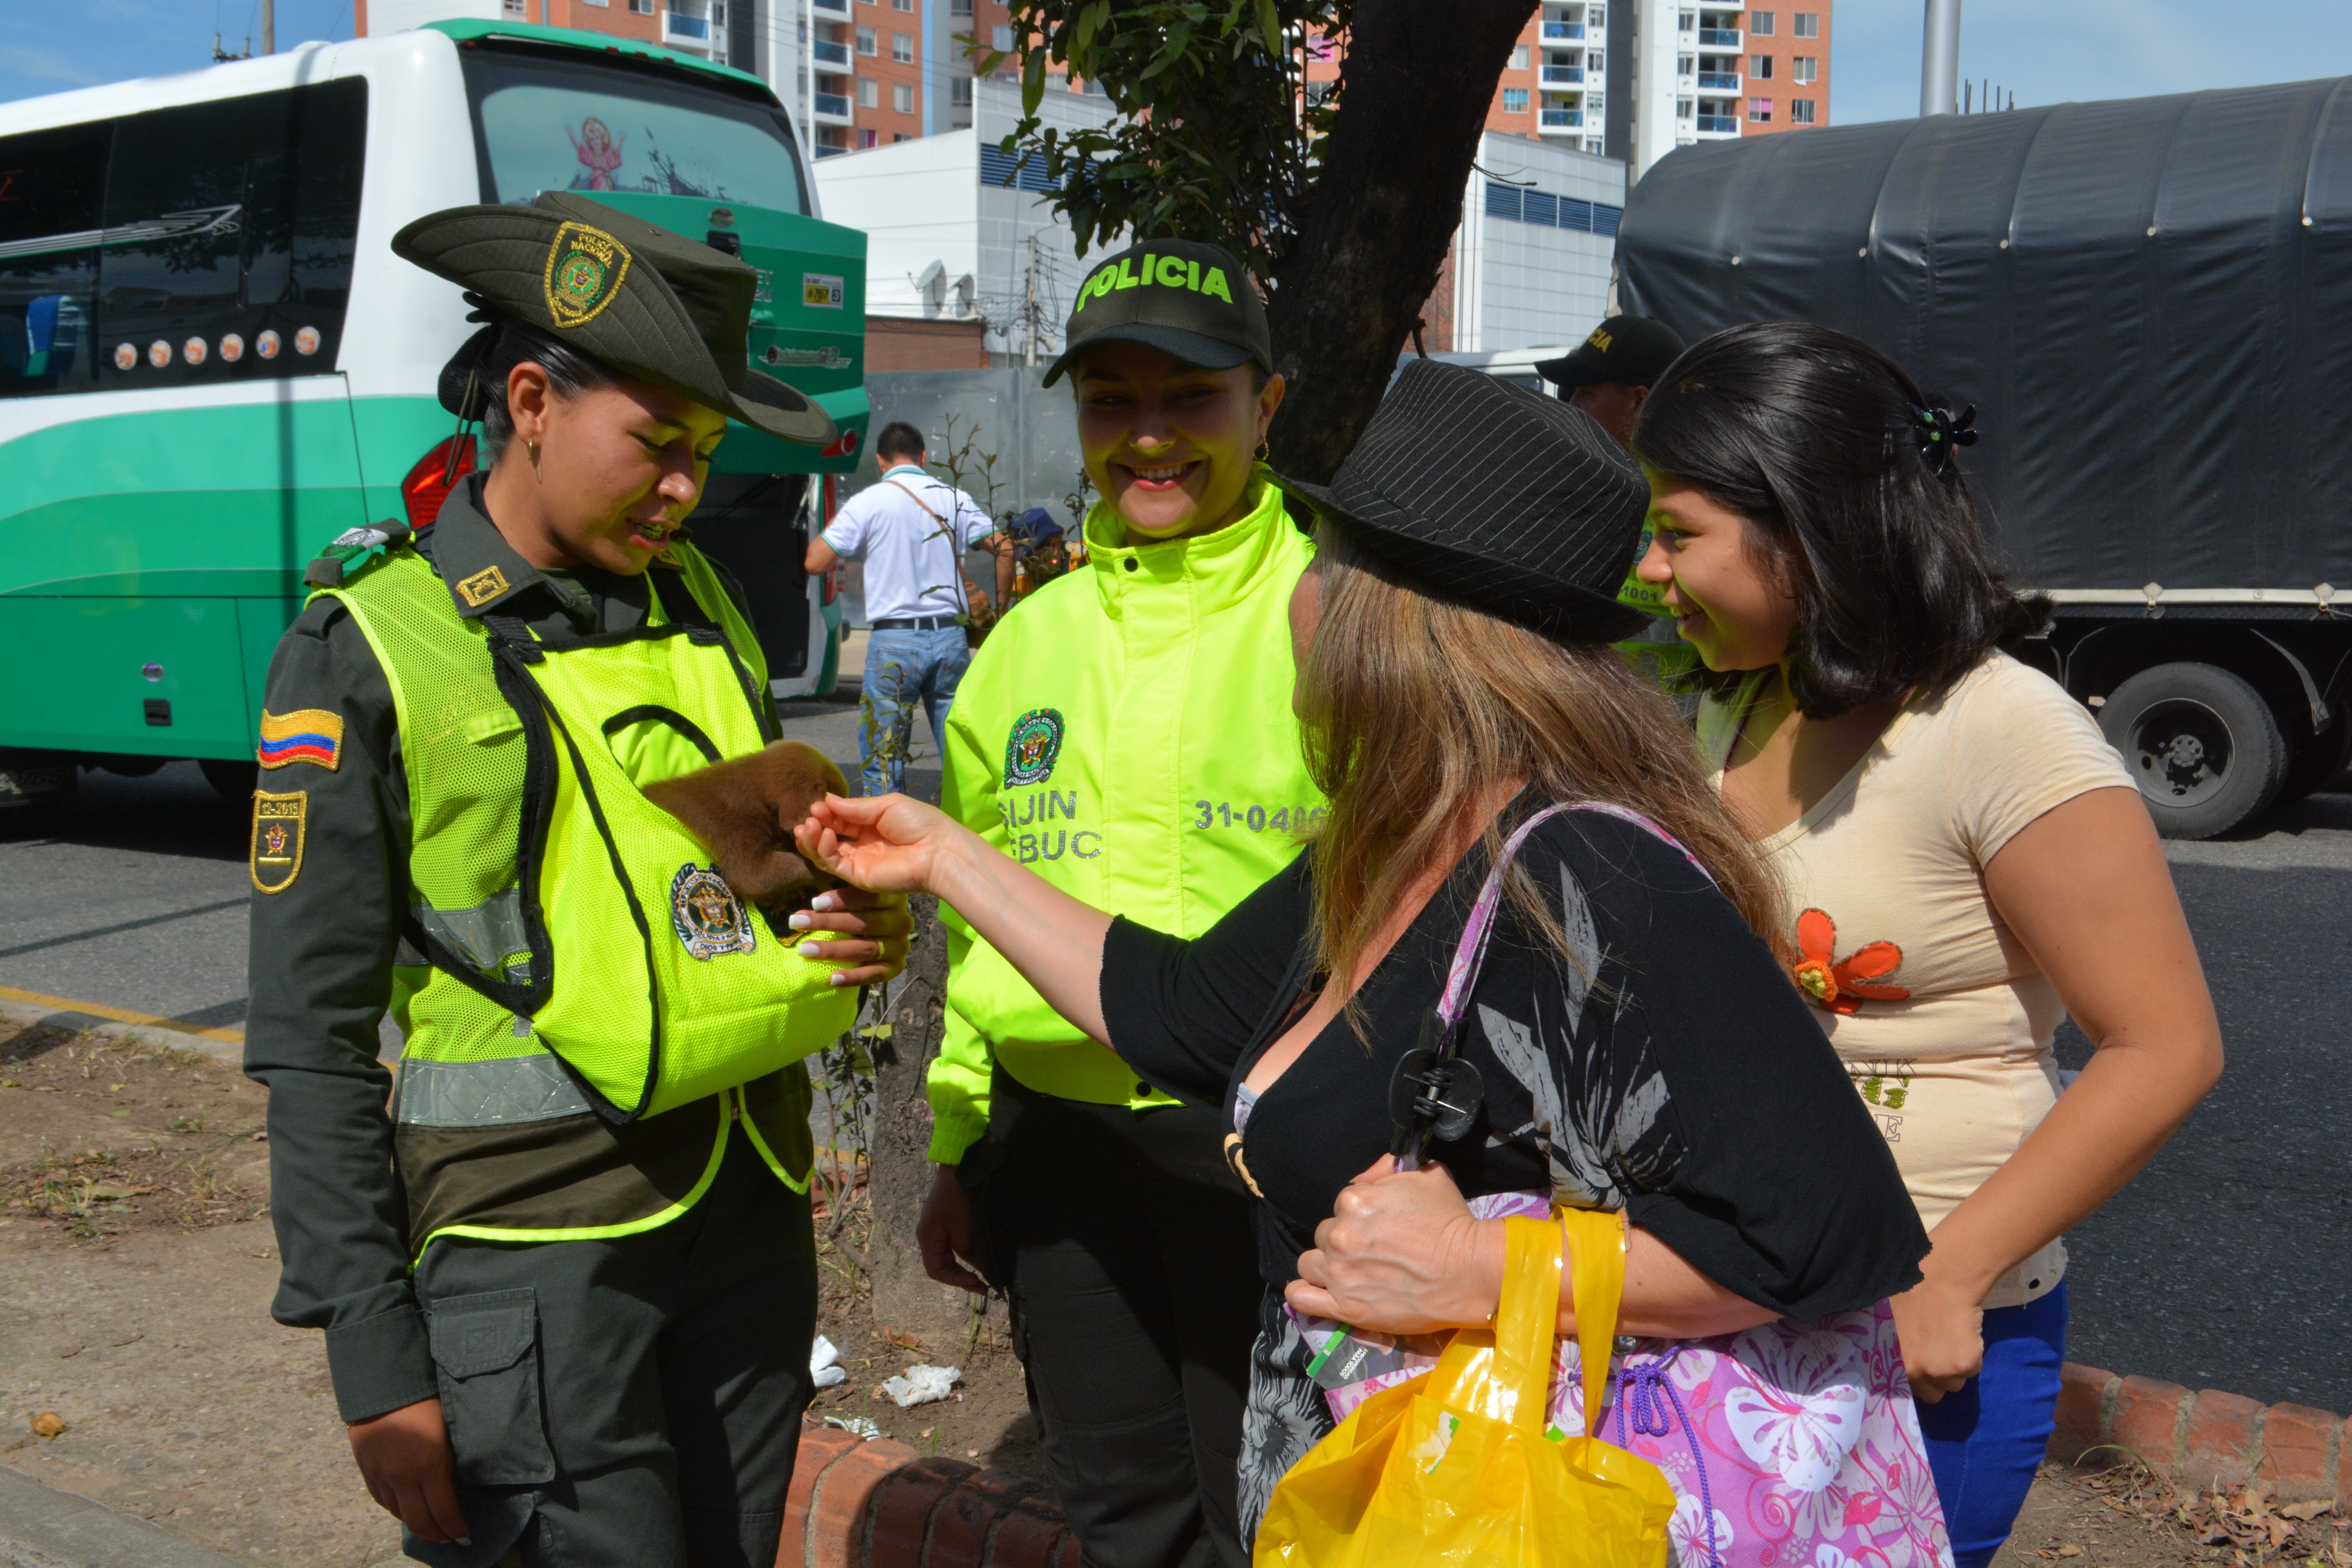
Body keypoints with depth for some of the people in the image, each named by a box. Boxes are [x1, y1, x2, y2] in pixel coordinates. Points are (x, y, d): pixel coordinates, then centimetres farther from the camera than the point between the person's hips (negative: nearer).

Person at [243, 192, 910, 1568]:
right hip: (533, 1235, -5)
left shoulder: (699, 600, 7)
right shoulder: (369, 651, -9)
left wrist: (850, 935, -2)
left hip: (747, 1196, 6)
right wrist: (376, 1366, -10)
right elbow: (314, 1041, -8)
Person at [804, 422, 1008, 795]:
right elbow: (1005, 548, 3)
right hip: (951, 637, 3)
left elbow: (815, 563, -2)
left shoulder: (867, 503, -1)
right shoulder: (956, 499, 8)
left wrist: (831, 525, 17)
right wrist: (998, 609, 14)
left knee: (881, 763, 4)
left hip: (894, 641, -3)